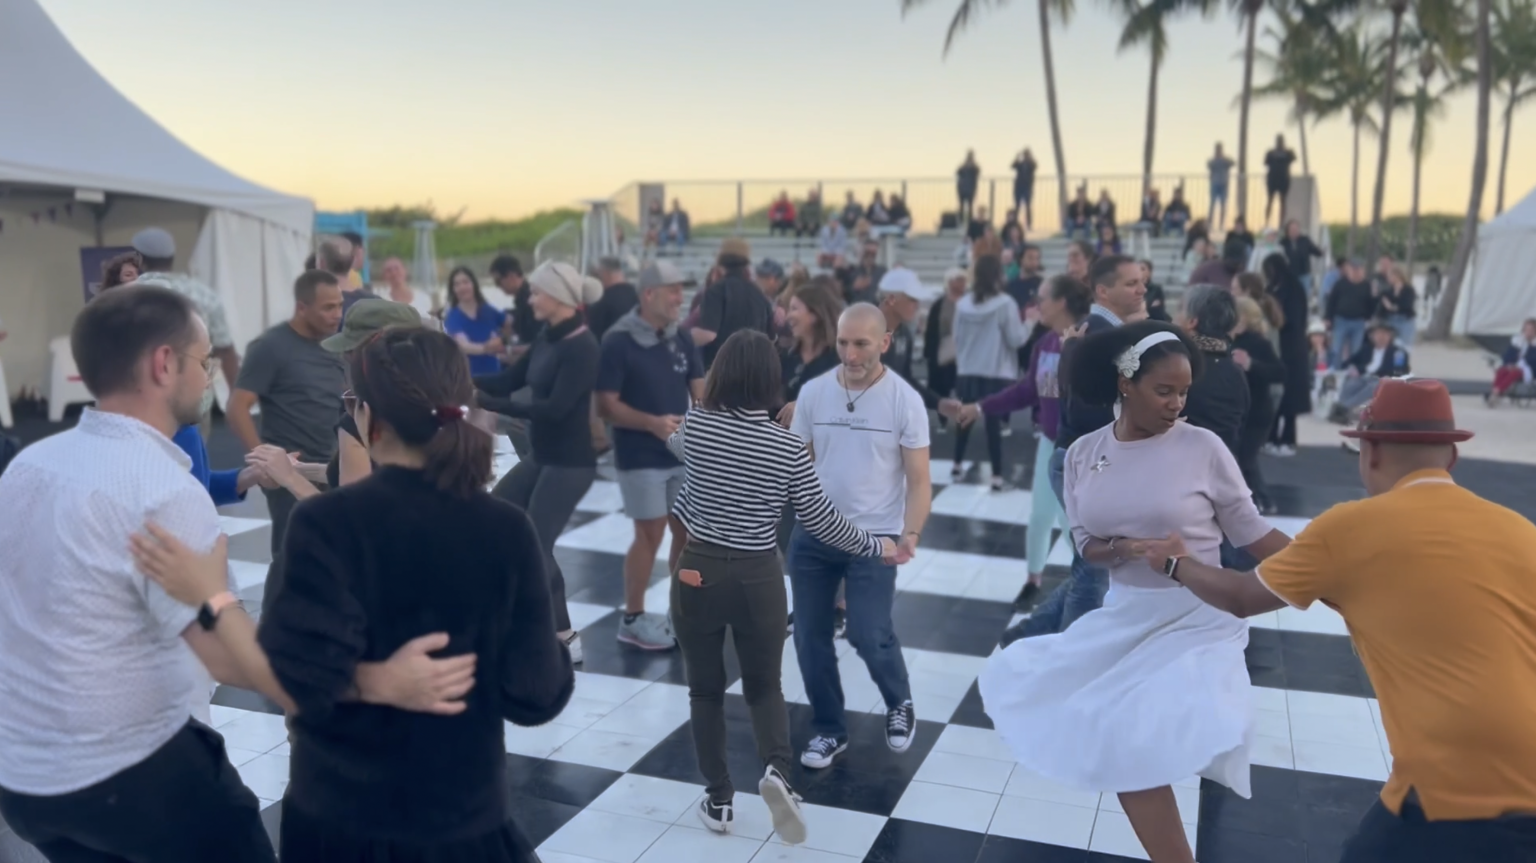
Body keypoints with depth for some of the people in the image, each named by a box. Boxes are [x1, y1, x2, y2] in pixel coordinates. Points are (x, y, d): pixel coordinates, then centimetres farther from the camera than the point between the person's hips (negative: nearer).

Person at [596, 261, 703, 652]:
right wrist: (653, 423, -25)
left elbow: (700, 390, 10)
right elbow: (606, 405, -14)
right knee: (650, 534, -1)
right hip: (641, 458, -6)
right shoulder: (618, 342, -12)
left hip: (684, 453, 6)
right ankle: (633, 618, 13)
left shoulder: (682, 340, 5)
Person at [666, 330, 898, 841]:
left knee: (705, 689, 16)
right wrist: (875, 546, 12)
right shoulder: (788, 447, -9)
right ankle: (777, 770, -8)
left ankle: (718, 800, 21)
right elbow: (821, 522, -4)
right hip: (759, 579, 0)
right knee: (764, 686, 17)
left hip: (698, 572, 1)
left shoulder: (696, 425, -6)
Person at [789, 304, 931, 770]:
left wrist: (910, 534, -21)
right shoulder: (813, 392, -2)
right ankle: (829, 729, 28)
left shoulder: (905, 400, -8)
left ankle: (900, 705, 25)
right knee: (810, 636, 8)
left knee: (869, 636, -7)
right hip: (812, 535, 3)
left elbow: (918, 479, -6)